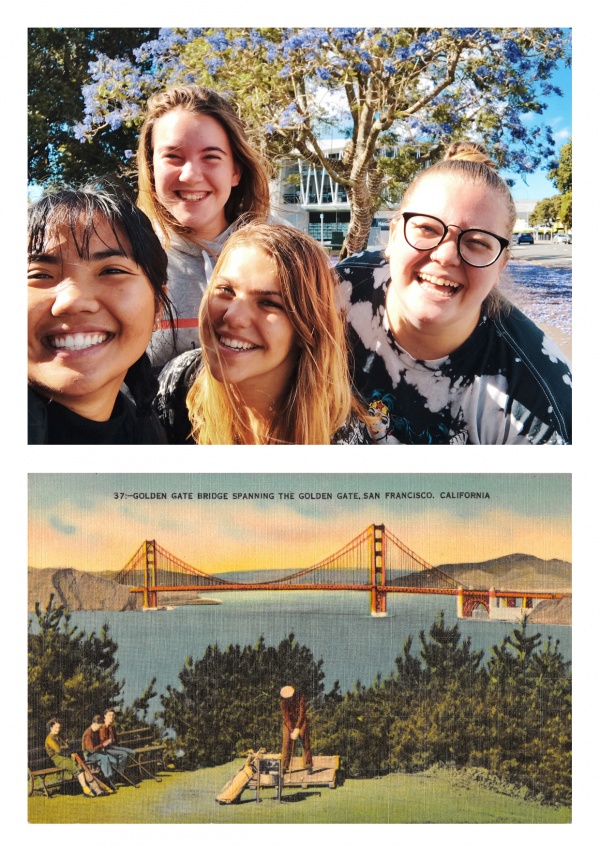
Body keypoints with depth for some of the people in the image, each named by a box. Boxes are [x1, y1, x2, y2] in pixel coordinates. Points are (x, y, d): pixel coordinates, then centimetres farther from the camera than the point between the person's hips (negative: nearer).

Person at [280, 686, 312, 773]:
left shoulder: (301, 698, -22)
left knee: (305, 743, -4)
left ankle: (308, 765, 3)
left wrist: (297, 728, -30)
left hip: (301, 722, 0)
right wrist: (291, 731, -26)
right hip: (289, 723, 0)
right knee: (287, 743, -7)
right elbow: (286, 717, -19)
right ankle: (284, 767, -3)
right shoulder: (284, 702, -19)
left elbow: (302, 713, -24)